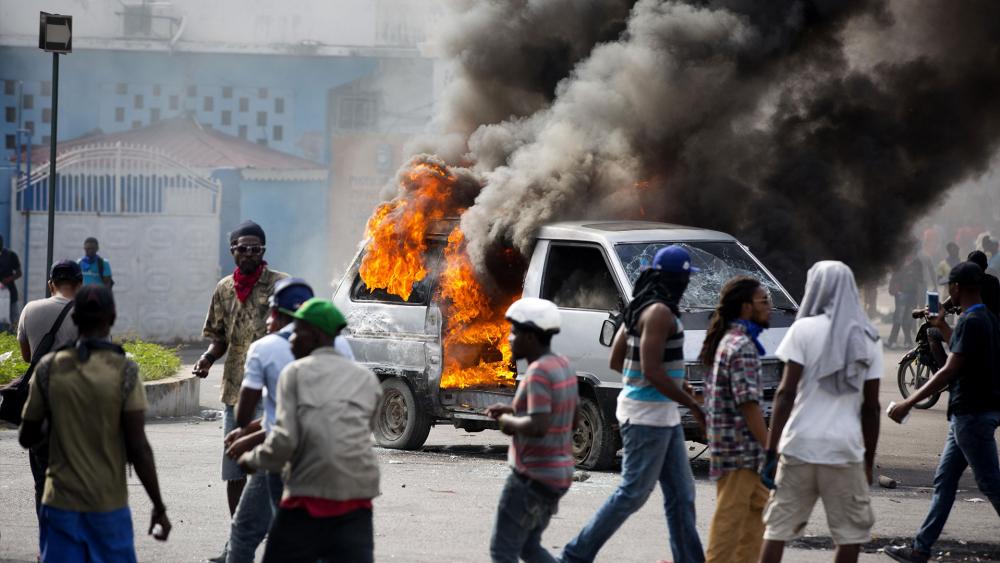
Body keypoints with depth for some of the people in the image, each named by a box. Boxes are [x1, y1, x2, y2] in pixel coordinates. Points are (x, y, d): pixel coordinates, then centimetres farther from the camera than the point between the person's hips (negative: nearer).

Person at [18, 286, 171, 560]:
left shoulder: (49, 369, -3)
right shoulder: (124, 372, -9)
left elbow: (26, 438, 5)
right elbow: (138, 448, -11)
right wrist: (159, 508, -3)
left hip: (60, 505, 2)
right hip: (108, 506, -2)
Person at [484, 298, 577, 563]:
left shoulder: (538, 373, -20)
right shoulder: (562, 365, 9)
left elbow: (538, 427, -29)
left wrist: (510, 421, -10)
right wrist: (514, 410, 13)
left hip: (533, 476, -10)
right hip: (558, 474, 10)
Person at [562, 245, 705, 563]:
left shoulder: (641, 308, 13)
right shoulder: (659, 312, -17)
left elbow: (616, 361, 17)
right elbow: (651, 370, -24)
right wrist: (693, 406, -17)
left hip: (664, 417, 10)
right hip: (648, 416, -10)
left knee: (681, 494, 11)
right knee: (634, 492, -5)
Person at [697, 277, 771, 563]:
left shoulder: (725, 342, 15)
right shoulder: (743, 347, -16)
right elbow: (748, 404, -21)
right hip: (741, 448, -10)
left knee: (758, 506, 17)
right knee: (731, 516, -5)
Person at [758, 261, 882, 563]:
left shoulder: (805, 330, -2)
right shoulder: (867, 339, 7)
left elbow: (786, 393, -7)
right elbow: (871, 408, 6)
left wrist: (771, 451, -7)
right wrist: (869, 460, 14)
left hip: (800, 445, -1)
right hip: (846, 448, 1)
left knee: (778, 526, 6)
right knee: (851, 532, 7)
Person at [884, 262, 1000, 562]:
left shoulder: (971, 322, -19)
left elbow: (949, 371, -23)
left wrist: (909, 403, -20)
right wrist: (942, 326, 36)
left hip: (972, 414, -10)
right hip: (967, 413, 10)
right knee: (944, 481, 12)